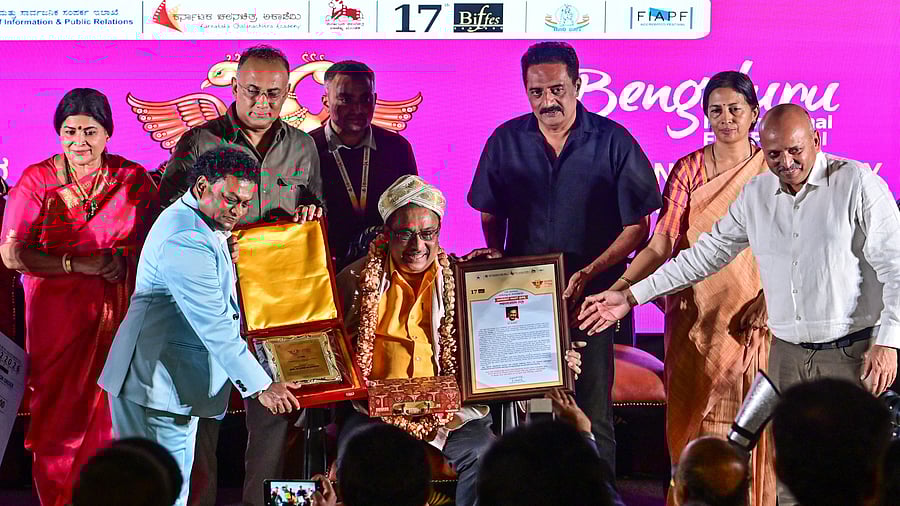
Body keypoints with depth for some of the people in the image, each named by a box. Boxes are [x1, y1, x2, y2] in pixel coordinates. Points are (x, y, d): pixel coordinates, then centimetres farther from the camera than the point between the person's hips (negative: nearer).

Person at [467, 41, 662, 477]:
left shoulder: (613, 142, -3)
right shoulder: (506, 142, 5)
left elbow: (637, 225, -1)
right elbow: (491, 218, 14)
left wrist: (590, 273, -12)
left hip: (592, 295, -2)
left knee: (591, 409, -4)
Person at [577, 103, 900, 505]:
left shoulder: (857, 183, -5)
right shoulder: (756, 194, 10)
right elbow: (707, 252, 17)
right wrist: (631, 296, 15)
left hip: (852, 351, -5)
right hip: (788, 352, 5)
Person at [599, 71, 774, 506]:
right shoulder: (687, 170, 4)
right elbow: (662, 245, -3)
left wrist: (768, 302, -14)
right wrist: (618, 290, -16)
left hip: (754, 313, -1)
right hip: (697, 316, 1)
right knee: (694, 415, 1)